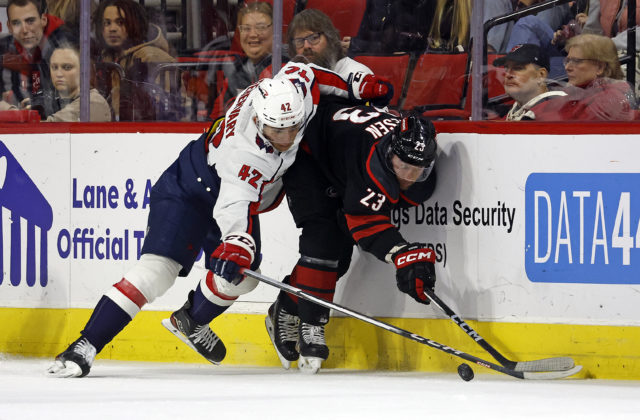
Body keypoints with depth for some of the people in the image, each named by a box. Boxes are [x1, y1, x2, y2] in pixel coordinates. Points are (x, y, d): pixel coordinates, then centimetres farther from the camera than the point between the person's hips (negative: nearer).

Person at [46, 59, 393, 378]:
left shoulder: (294, 83, -24)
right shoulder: (245, 154, -41)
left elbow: (302, 71, 0)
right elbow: (235, 207, -51)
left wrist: (356, 87, 3)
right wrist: (235, 248, -68)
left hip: (233, 189, 8)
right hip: (188, 191, -8)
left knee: (241, 277, 2)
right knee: (159, 269, -21)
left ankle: (190, 322, 32)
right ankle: (84, 347, -23)